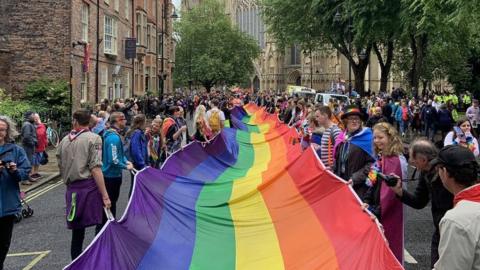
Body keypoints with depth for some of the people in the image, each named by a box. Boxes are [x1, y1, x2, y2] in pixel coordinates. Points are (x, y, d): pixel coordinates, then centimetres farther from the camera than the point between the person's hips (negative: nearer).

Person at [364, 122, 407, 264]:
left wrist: (378, 211, -21)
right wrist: (367, 201, 6)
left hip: (388, 212, -8)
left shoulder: (395, 161, -19)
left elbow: (390, 189, -22)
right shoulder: (380, 158, 9)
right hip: (376, 207, 8)